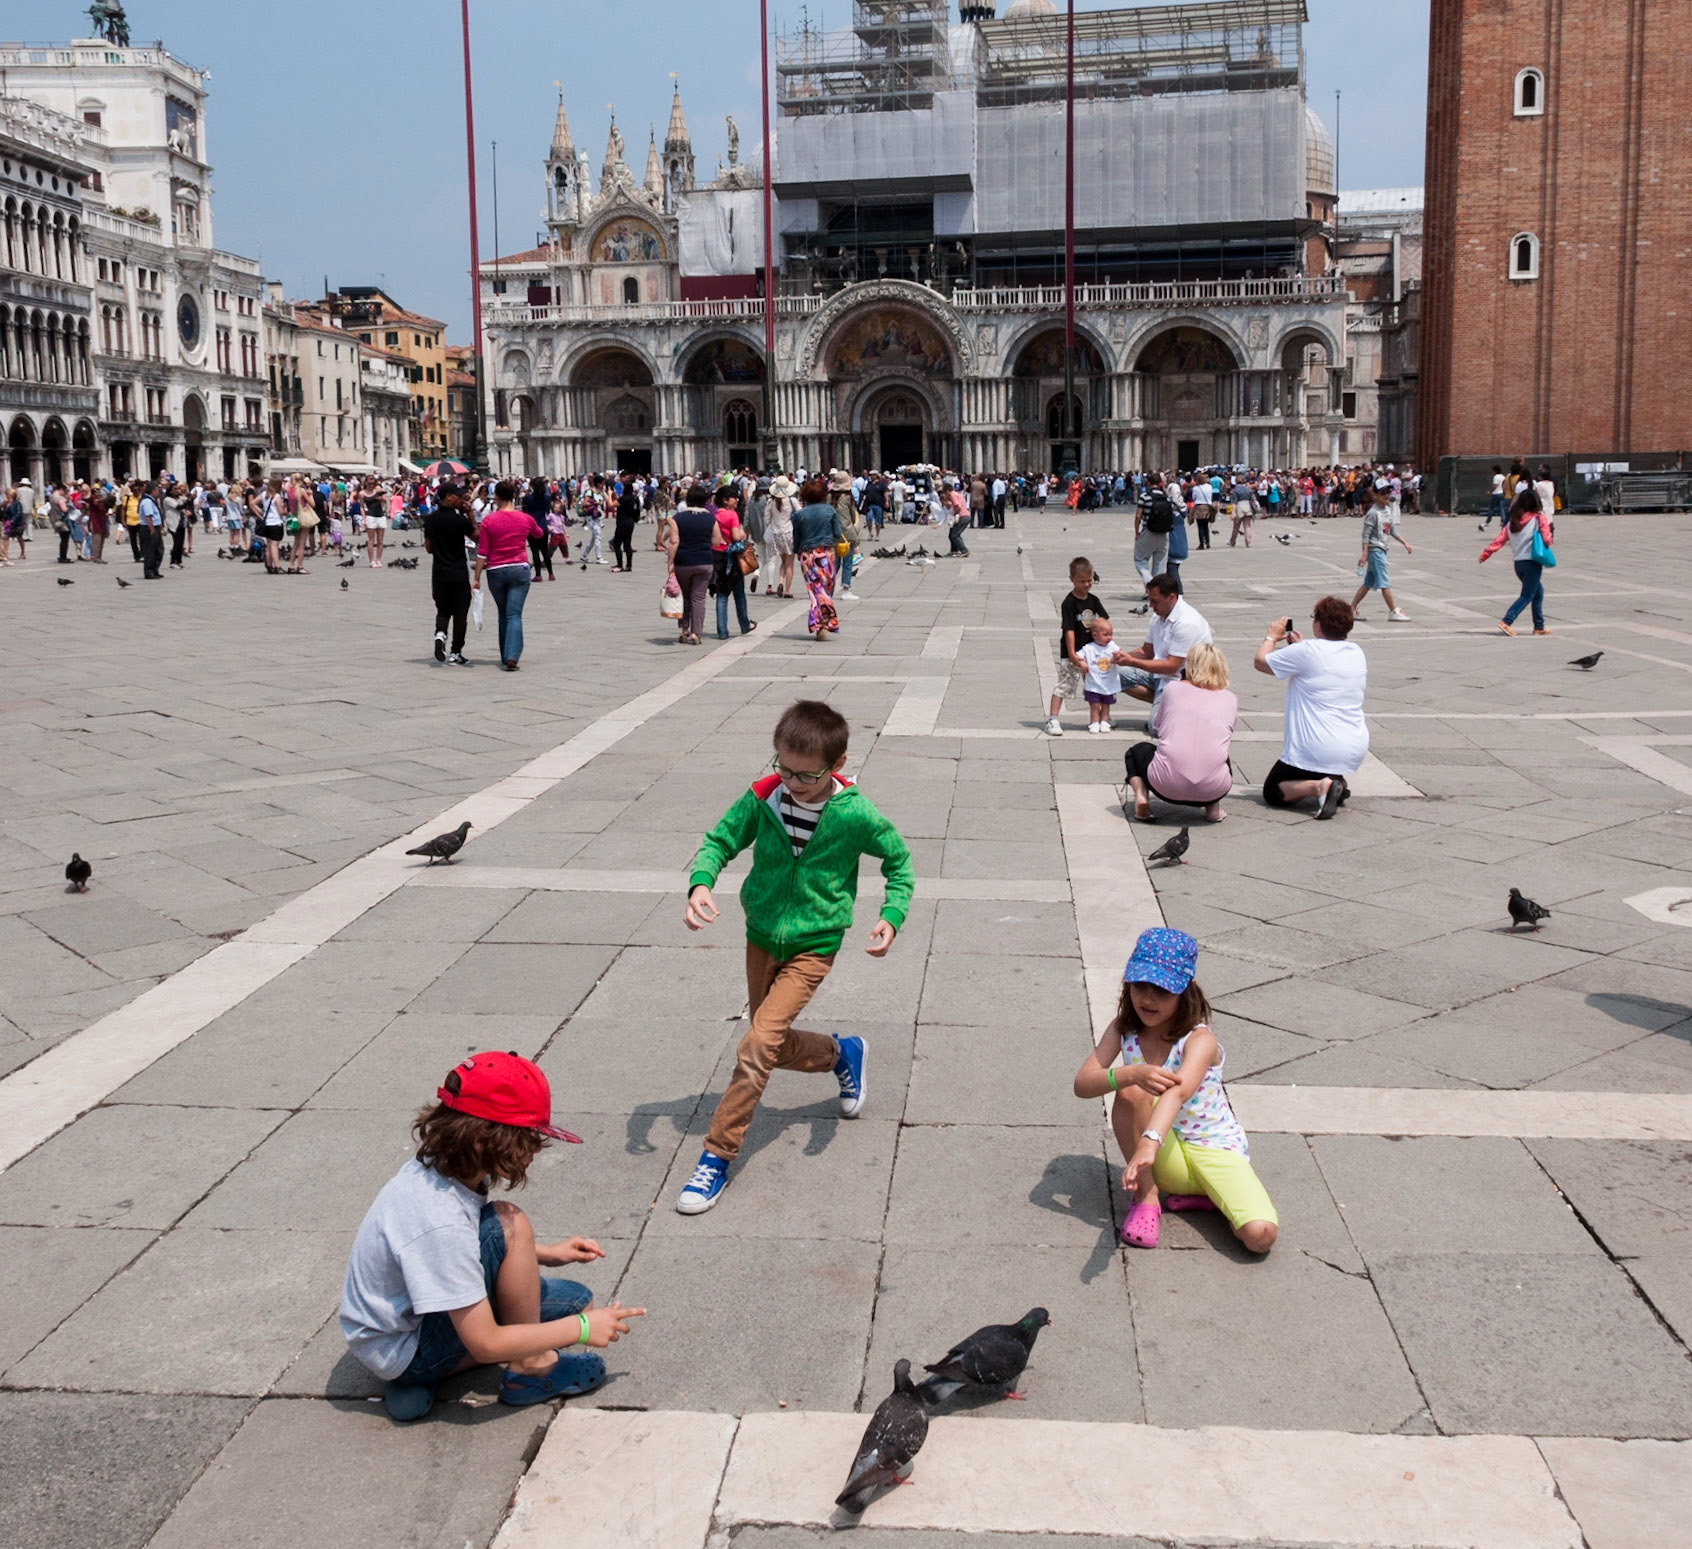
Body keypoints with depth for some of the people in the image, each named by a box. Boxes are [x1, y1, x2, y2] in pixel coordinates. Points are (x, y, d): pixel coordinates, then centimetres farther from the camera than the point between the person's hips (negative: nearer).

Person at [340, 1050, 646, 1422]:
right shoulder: (439, 1221, -34)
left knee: (575, 1300, 9)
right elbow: (485, 1344, -27)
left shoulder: (438, 1169, -8)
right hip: (402, 1354, -9)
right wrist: (581, 1328, -17)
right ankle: (530, 1370, -7)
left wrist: (545, 1253, 6)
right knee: (507, 1224, -25)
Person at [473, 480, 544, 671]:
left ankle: (505, 656, 21)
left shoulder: (488, 520, -4)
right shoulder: (525, 519, 0)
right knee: (514, 615, -4)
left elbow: (482, 552, -4)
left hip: (495, 571, 1)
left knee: (503, 614, 16)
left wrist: (477, 578, 2)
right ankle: (512, 656, -20)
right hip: (519, 569, 0)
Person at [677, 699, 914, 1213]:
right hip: (761, 937, 4)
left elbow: (899, 862, -1)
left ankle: (718, 1154, -4)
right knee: (774, 1047, 16)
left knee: (758, 1045, -17)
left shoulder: (855, 817, -18)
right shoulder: (763, 798, -13)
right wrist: (700, 882, -23)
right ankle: (840, 1054, 46)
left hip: (813, 946, -4)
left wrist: (891, 917, -16)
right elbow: (720, 840, -2)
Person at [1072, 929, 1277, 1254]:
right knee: (1131, 1092, -28)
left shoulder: (1200, 1040, -20)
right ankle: (1146, 1195, -12)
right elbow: (1082, 1084, -17)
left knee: (1260, 1235, -28)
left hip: (1215, 1150, -3)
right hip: (1166, 1154, 3)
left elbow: (1178, 1092, -41)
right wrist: (1132, 1073, -38)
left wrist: (1149, 1144, -61)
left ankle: (1206, 1194, 3)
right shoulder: (1124, 1030, -6)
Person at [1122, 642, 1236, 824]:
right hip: (1212, 790, 1)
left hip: (1167, 786, -1)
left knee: (1137, 751, 32)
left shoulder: (1173, 689, 9)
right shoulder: (1231, 699, 12)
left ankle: (1141, 796, 2)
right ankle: (1214, 807, 11)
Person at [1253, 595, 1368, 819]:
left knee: (1272, 793, 10)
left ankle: (1319, 786, -16)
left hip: (1318, 750, -7)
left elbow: (1260, 662, -4)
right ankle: (1337, 783, 11)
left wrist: (1271, 637, 14)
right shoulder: (1357, 653, 6)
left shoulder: (1308, 651, -16)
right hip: (1356, 751, 7)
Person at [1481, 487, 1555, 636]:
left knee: (1538, 592, 20)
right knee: (1527, 596, -1)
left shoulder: (1512, 520, 7)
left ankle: (1539, 627, 21)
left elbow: (1500, 539, 2)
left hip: (1518, 562, 6)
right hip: (1532, 562, -6)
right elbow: (1547, 539, -10)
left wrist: (1485, 553, 5)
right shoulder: (1540, 518, -7)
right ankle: (1506, 621, -16)